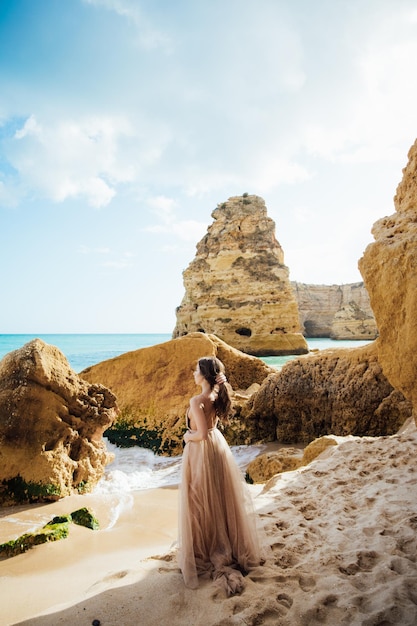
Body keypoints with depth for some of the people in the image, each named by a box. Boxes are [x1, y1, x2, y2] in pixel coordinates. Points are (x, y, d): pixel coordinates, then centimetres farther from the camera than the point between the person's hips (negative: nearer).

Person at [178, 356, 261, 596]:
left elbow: (202, 433, -25)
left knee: (202, 503, 8)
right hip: (217, 445, 8)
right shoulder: (217, 396, -1)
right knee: (221, 498, 20)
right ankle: (229, 547, 35)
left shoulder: (197, 400, -25)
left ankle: (205, 552, 22)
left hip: (201, 450, -8)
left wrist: (188, 436, -7)